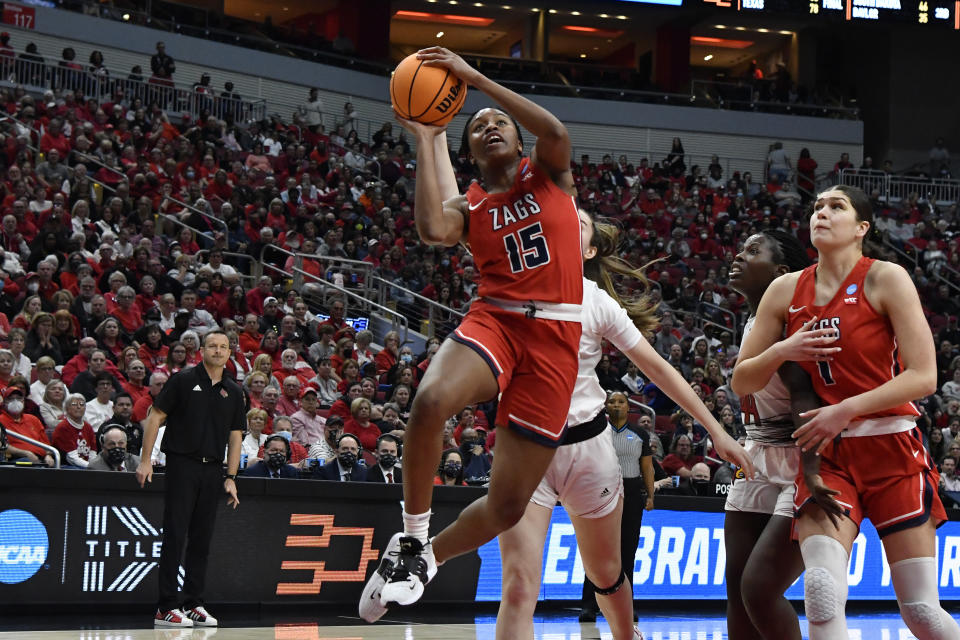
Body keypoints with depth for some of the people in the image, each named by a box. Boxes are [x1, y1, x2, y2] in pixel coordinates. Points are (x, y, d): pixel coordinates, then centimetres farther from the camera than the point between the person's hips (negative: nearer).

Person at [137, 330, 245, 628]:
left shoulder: (233, 391, 12)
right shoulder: (183, 380, -2)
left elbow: (235, 436, 15)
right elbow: (156, 416, -2)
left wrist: (231, 478, 9)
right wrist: (145, 460, -8)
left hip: (212, 470, 5)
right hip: (182, 465, -5)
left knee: (202, 540, 7)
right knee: (175, 536, -7)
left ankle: (192, 604, 14)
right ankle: (166, 607, -6)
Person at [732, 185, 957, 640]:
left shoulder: (886, 279, -6)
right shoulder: (787, 291, 7)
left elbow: (923, 377, -13)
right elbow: (741, 382, 11)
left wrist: (846, 410, -19)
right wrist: (780, 352, -9)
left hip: (892, 450, -3)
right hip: (826, 455, 3)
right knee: (822, 588, -22)